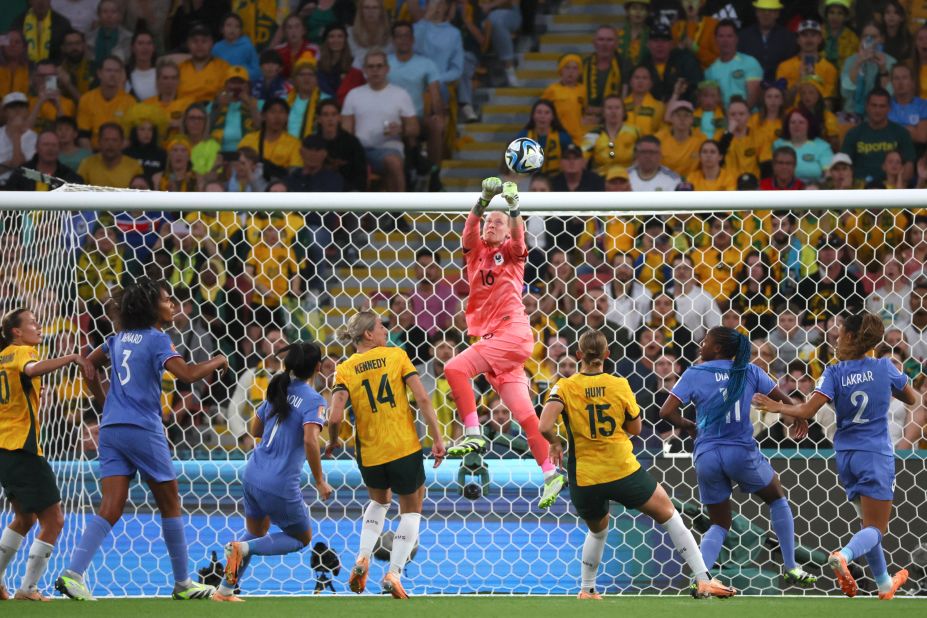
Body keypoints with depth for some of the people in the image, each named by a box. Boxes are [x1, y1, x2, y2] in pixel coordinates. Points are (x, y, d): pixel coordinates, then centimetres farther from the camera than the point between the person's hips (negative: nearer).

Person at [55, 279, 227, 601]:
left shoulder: (119, 338, 14)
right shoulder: (156, 339, -7)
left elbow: (88, 364, 26)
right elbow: (187, 374, -19)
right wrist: (215, 363, -1)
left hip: (110, 429, 6)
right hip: (143, 430, -6)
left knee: (110, 508, -3)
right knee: (170, 504, 9)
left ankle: (72, 573, -21)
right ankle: (183, 583, 16)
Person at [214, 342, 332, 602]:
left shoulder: (279, 390, 8)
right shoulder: (314, 401, -12)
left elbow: (256, 428, 19)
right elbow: (310, 440, -26)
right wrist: (320, 482, -18)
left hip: (253, 474, 7)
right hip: (280, 486, -7)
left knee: (257, 532, 28)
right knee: (302, 538, 15)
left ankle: (225, 590, 21)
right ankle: (244, 548, -8)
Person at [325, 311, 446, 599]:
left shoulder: (345, 370, -2)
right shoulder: (396, 355, -4)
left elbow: (335, 417, -14)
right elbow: (422, 398, -11)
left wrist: (332, 442, 6)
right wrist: (437, 438, -6)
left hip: (369, 454, 2)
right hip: (405, 449, -2)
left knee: (379, 500, 31)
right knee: (411, 510, 16)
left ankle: (363, 558, 12)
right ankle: (394, 573, 0)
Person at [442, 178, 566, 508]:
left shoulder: (512, 253, 6)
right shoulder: (476, 251, 16)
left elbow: (518, 236, -15)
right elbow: (470, 228, -3)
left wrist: (513, 205, -29)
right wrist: (484, 200, -18)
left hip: (512, 332, -6)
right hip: (490, 338, 6)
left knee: (456, 367, -23)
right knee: (523, 413, 4)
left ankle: (473, 434, -22)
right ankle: (550, 473, 7)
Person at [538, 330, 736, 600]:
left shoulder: (564, 387, -8)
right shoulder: (619, 385, -6)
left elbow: (545, 426, -22)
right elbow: (635, 428, 4)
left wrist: (555, 443, -1)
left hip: (585, 481, 1)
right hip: (624, 473, -1)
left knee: (597, 531, 31)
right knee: (669, 515, 16)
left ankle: (586, 590, 35)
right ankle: (702, 580, 12)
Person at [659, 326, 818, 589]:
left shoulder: (694, 374, -1)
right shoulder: (749, 372, 2)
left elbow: (666, 412, -7)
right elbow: (784, 400, 7)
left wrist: (688, 425, 13)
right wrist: (799, 420, 29)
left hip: (706, 456, 1)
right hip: (742, 453, -1)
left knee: (720, 525, 16)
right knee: (777, 499, 25)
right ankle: (791, 570, 23)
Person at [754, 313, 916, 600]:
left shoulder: (834, 373, -6)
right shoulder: (884, 368, -5)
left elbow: (807, 410, -16)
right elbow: (911, 398, 9)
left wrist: (778, 407, 0)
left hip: (846, 456, 3)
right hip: (875, 456, -3)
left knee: (870, 523, 20)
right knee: (875, 529, -4)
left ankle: (884, 584, 25)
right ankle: (844, 555, -34)